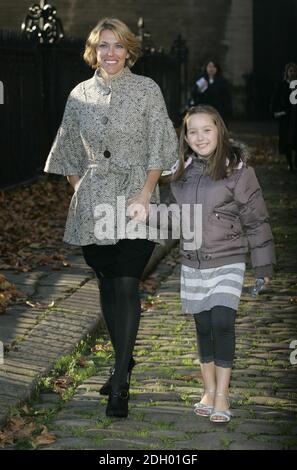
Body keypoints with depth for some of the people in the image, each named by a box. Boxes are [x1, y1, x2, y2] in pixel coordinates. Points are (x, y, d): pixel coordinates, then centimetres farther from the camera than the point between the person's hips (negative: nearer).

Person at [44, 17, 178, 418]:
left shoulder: (146, 90, 0)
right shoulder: (80, 95, 9)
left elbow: (158, 149, -3)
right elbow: (69, 152, 17)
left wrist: (144, 194, -12)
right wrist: (79, 191, 8)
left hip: (134, 200, -4)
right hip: (93, 205, 4)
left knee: (126, 286, -10)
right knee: (107, 285, 10)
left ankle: (120, 383, -7)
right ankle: (124, 361, 27)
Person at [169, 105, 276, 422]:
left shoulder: (237, 170, -10)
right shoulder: (180, 173, 4)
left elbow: (256, 220, -6)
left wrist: (263, 266, -5)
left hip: (227, 262, -4)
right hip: (192, 264, 4)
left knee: (222, 323, -14)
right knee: (203, 327, 10)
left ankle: (222, 396, -6)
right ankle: (209, 390, 23)